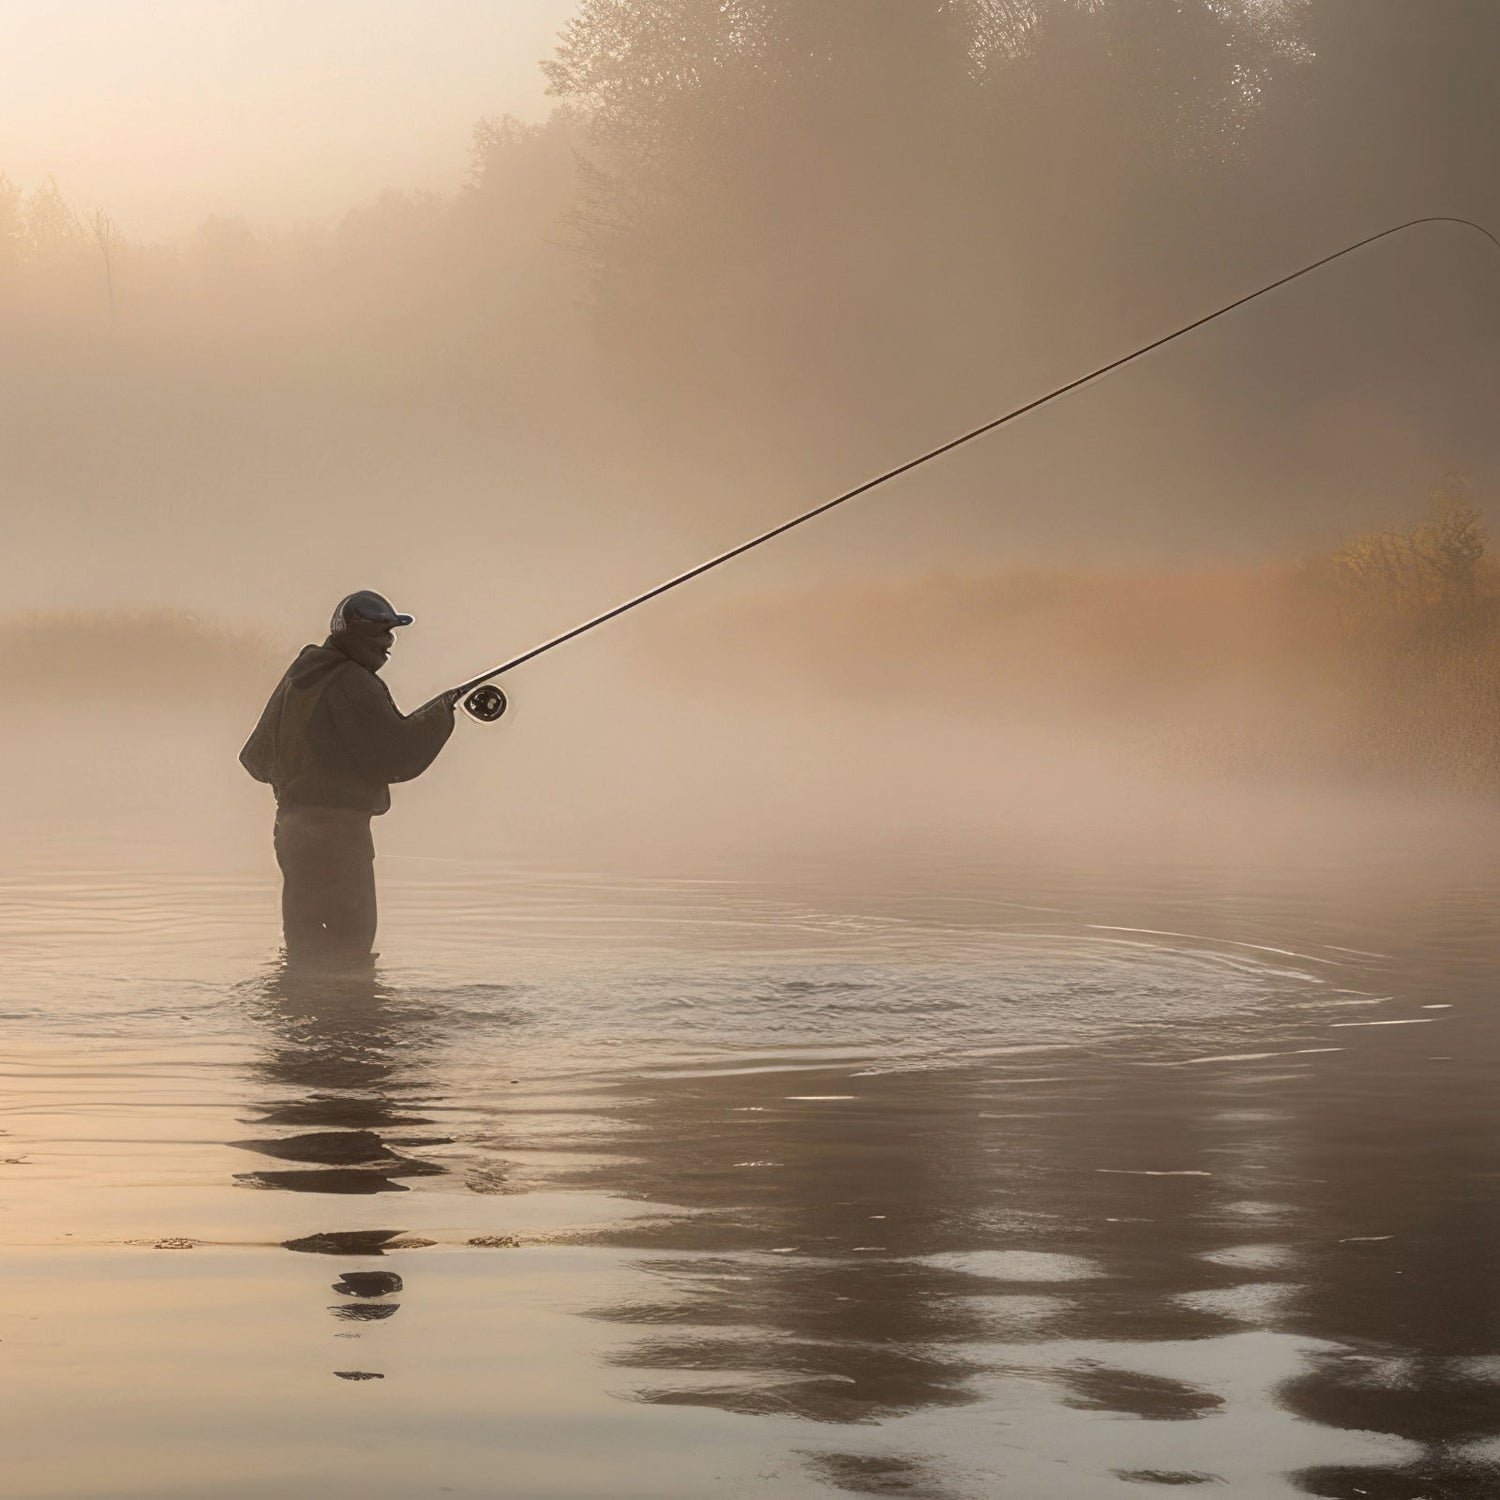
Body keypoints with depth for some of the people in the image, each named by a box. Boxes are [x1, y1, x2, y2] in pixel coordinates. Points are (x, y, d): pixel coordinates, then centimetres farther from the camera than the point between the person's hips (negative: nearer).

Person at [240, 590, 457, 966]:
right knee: (348, 942, -9)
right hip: (337, 830, -9)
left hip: (292, 825, 9)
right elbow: (398, 755, -18)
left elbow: (256, 759, 20)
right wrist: (440, 713, -5)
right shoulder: (352, 684, -14)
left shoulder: (296, 678, 14)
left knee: (306, 943, 14)